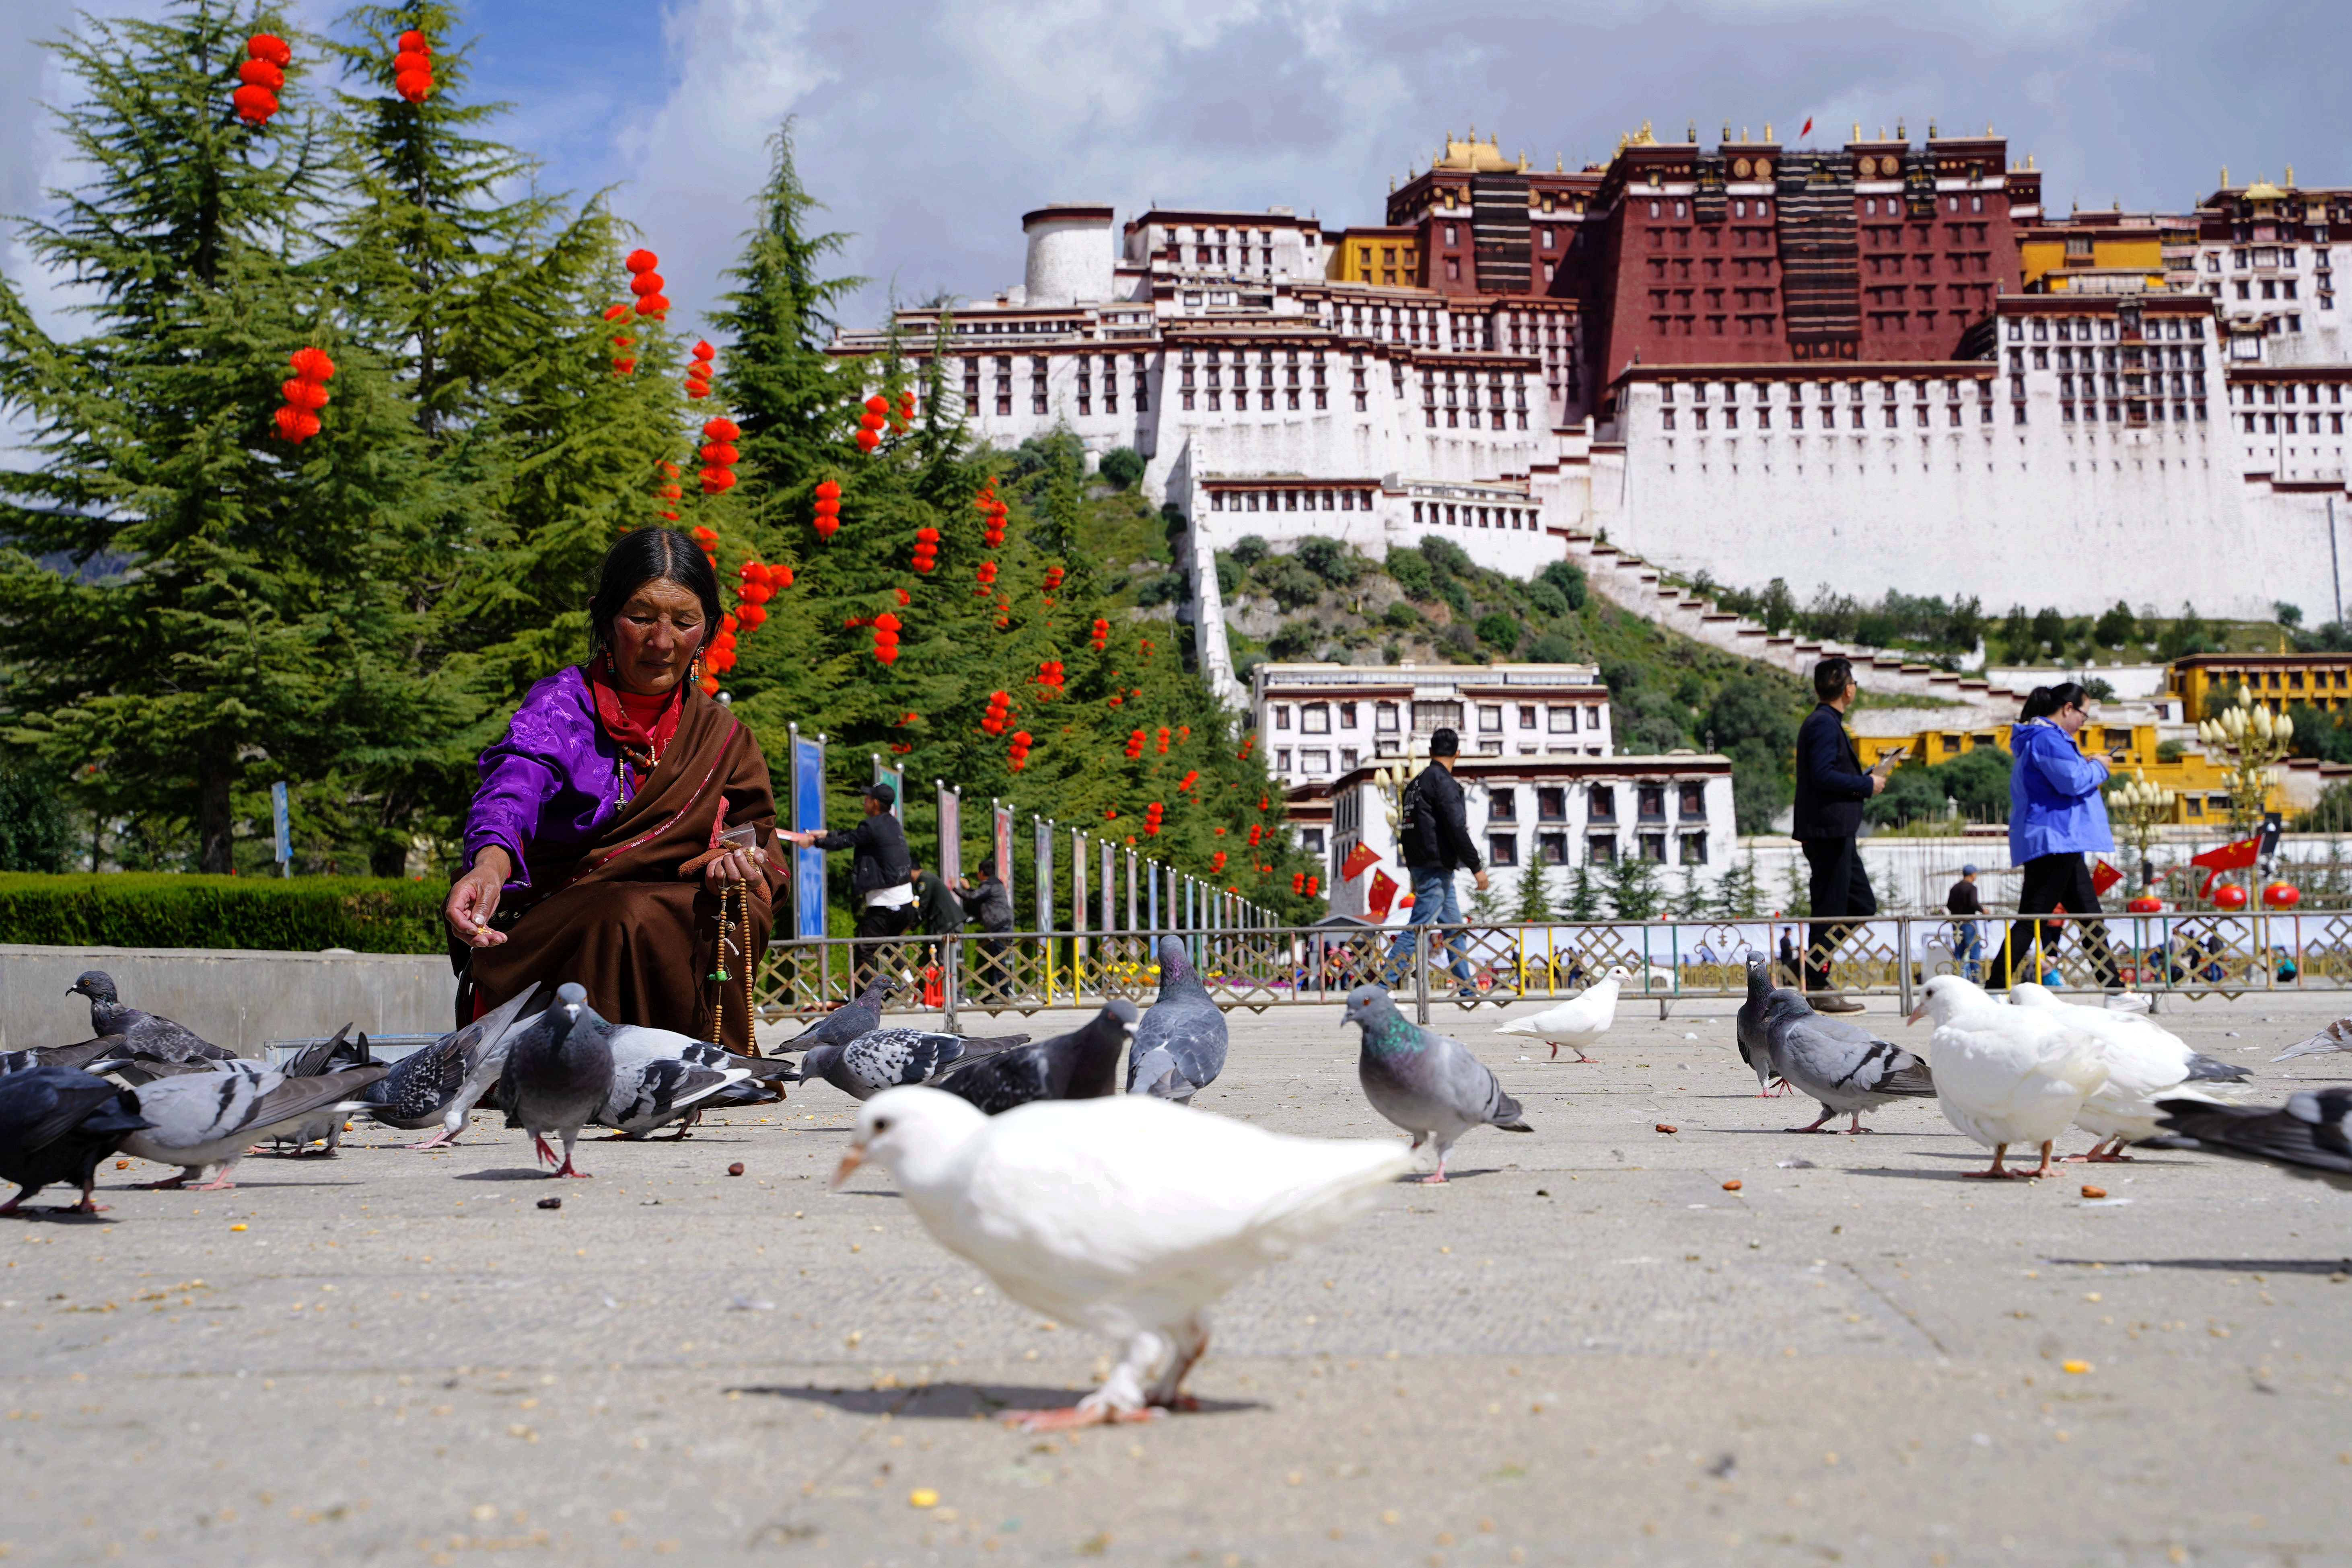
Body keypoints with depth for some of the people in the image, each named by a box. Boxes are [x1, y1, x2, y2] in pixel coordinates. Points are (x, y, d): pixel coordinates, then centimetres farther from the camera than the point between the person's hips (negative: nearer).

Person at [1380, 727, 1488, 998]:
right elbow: (1457, 828, -19)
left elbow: (1407, 826, 20)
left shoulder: (1417, 782, 16)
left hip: (1421, 865, 10)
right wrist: (1476, 867, -16)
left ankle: (1466, 989, 15)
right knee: (1417, 927, -11)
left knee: (1454, 927, 13)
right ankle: (1384, 985, -14)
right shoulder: (1442, 781, -12)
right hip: (1436, 866, -10)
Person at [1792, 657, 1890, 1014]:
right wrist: (1867, 785, -12)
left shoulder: (1825, 722, 20)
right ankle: (1816, 988, -1)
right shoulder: (1824, 724, -13)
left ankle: (1814, 967, 13)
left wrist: (1869, 776, 16)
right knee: (1830, 909, -6)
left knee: (1863, 905, 12)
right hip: (1828, 832, -11)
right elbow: (1823, 776, -22)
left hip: (1837, 833, 11)